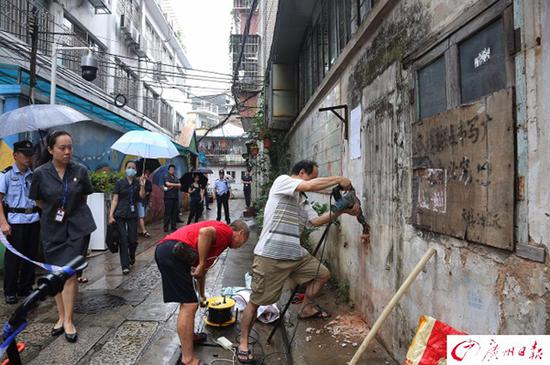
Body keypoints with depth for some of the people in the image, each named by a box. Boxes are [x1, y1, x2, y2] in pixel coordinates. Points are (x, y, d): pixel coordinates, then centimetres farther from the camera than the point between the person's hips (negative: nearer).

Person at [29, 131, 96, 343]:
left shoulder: (80, 171, -7)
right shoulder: (40, 173, -7)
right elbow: (39, 201, 6)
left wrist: (73, 212, 8)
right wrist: (54, 212, 3)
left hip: (76, 227, -1)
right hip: (52, 228, 1)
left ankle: (68, 320, 8)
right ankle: (61, 316, 25)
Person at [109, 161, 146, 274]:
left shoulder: (138, 183, 7)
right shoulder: (120, 183, 2)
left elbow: (142, 196, -7)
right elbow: (115, 200, -2)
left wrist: (142, 184, -19)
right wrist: (111, 215, -9)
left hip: (133, 215, 2)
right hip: (120, 215, -1)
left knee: (133, 240, 2)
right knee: (123, 240, -2)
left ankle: (132, 256, 34)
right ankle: (125, 266, 5)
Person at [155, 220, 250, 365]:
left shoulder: (220, 236, 29)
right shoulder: (227, 232, 2)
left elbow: (202, 270, 39)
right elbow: (205, 232, -22)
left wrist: (202, 296, 50)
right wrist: (201, 264, -13)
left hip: (165, 250, 11)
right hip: (172, 253, -11)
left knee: (187, 301, 26)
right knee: (189, 305, -5)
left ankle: (188, 336, 42)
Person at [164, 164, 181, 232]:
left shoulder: (175, 178, 19)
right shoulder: (166, 177, 3)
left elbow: (179, 186, 7)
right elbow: (168, 184, -13)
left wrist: (172, 186, -8)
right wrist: (176, 185, -6)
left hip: (175, 197, 5)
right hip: (168, 197, -5)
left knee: (175, 212, 5)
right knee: (167, 212, -6)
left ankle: (174, 226, 12)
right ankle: (166, 227, -2)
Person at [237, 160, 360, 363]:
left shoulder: (302, 200, 19)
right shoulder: (282, 181, -7)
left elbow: (316, 221, 12)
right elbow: (310, 186, -21)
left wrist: (341, 210, 3)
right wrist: (339, 179, -11)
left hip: (295, 254, 9)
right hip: (269, 256, -9)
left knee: (322, 274, 18)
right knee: (256, 301, 0)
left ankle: (306, 309, 38)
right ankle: (243, 344, 16)